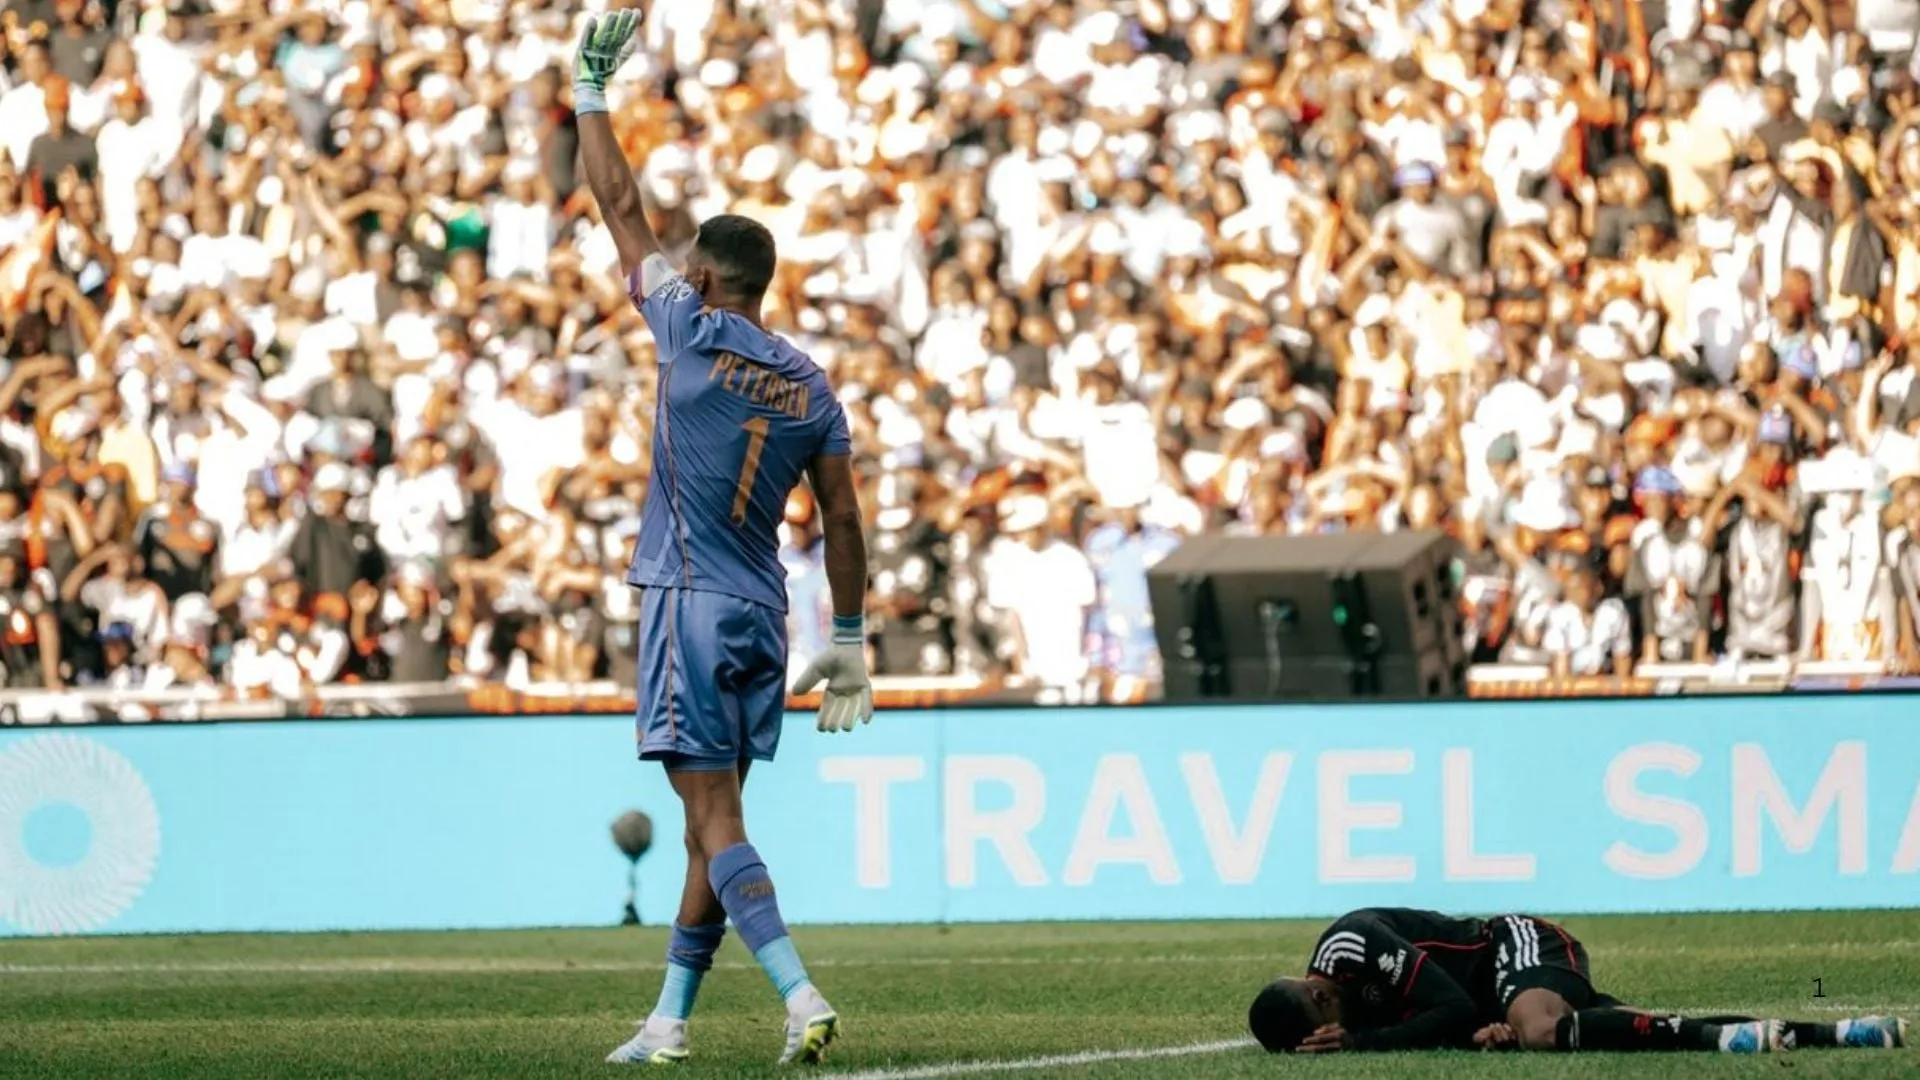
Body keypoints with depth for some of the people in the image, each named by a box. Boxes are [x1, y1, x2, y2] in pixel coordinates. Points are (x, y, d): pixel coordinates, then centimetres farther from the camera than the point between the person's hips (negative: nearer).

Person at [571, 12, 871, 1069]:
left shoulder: (694, 334, -6)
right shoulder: (810, 385, 7)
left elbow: (623, 212, 2)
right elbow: (842, 520, 7)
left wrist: (590, 93, 12)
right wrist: (849, 641, 14)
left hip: (689, 602, -6)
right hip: (762, 614, 6)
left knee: (714, 814, -10)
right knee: (711, 820, 12)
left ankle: (799, 994, -25)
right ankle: (669, 1019, 17)